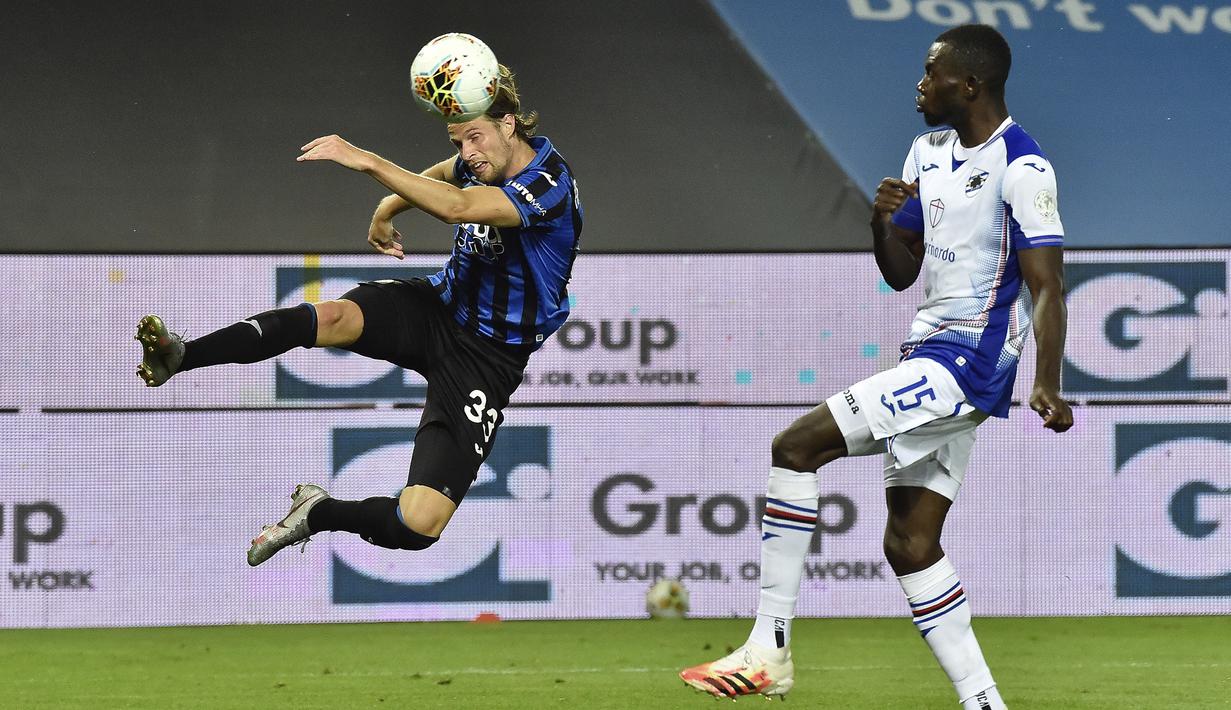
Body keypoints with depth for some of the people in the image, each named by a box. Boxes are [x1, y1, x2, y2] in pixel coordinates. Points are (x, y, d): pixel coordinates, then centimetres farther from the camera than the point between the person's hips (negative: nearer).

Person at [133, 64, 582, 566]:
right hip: (439, 305, 6)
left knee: (418, 524, -22)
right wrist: (387, 210, 16)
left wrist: (366, 161, -40)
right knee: (333, 317, -31)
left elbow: (456, 207, -38)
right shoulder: (483, 160, 3)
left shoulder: (549, 183, -21)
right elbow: (444, 176, 32)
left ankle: (319, 513, 6)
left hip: (486, 358, -6)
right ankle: (179, 357, -37)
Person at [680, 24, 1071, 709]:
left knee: (797, 446, -16)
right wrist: (882, 220, -3)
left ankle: (770, 648, -14)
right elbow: (901, 272, 18)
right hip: (931, 358, 9)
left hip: (966, 366, -9)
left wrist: (1048, 385, -26)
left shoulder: (1022, 168, -13)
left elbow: (1047, 285, -17)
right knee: (910, 543, 7)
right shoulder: (930, 151, 14)